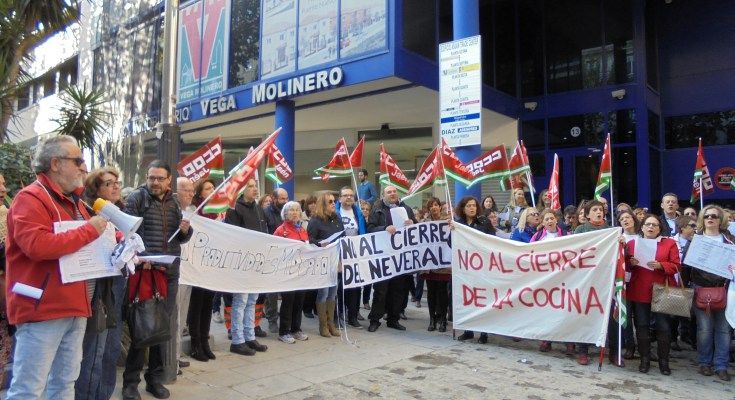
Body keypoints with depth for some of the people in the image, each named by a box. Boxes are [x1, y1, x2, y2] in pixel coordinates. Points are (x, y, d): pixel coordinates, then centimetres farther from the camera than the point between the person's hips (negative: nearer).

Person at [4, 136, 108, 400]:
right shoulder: (30, 198, -12)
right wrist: (89, 231, -18)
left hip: (75, 307, 9)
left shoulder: (73, 201, 17)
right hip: (42, 308, -9)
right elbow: (38, 245, -27)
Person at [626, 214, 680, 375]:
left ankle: (664, 361, 16)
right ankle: (644, 359, 16)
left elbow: (676, 266, -2)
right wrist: (631, 262, -12)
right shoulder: (632, 243, 9)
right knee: (641, 326, 4)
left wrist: (660, 265, -19)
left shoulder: (670, 243, 5)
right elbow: (625, 266, 9)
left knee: (664, 327, 1)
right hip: (639, 291, 1)